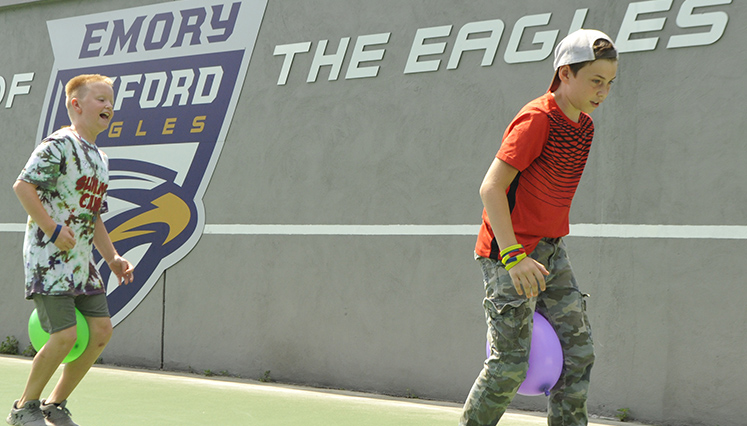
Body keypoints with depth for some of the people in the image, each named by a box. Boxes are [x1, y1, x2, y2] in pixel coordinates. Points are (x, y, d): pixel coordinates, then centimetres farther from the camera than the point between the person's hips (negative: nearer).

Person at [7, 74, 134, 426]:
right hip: (49, 257, -9)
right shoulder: (60, 144, -10)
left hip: (82, 261, 9)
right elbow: (22, 186, -18)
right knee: (65, 335, -14)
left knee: (101, 330, 2)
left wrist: (112, 258, 17)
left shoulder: (100, 159, 18)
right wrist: (54, 229, -20)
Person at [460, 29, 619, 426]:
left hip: (550, 248, 8)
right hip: (508, 249, -8)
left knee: (578, 346, 3)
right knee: (511, 362, -6)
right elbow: (491, 188, -21)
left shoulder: (584, 125, 8)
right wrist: (514, 257, -27)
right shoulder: (536, 120, -18)